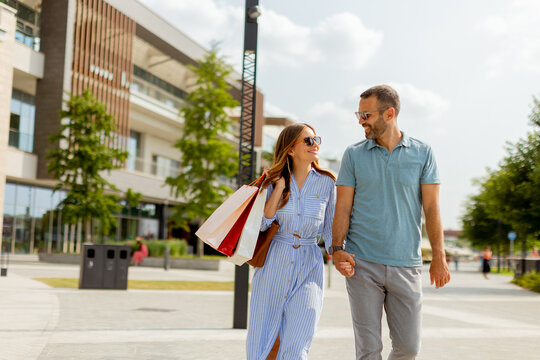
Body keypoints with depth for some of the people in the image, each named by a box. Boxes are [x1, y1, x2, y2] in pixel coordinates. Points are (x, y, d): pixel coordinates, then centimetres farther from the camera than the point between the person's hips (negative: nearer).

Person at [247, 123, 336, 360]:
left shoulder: (326, 184, 2)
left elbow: (330, 229, 7)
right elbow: (262, 223, -8)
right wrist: (279, 187, -11)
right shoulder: (274, 181, 3)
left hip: (308, 268, -1)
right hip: (274, 263, 1)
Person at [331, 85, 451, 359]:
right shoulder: (353, 155, 5)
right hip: (362, 265, 0)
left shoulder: (422, 154, 4)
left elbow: (431, 208, 3)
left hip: (406, 265, 1)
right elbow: (343, 207, 3)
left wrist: (439, 257, -4)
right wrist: (337, 249, -10)